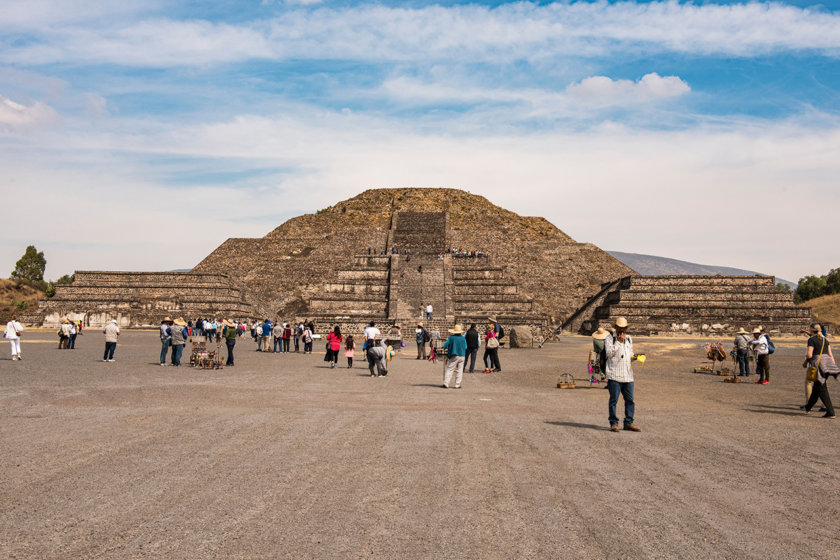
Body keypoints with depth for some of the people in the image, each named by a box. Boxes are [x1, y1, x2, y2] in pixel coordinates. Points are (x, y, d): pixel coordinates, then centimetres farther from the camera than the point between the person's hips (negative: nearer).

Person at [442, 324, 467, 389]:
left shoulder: (451, 338, -3)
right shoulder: (463, 338, 2)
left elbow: (445, 345, -2)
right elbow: (465, 347, 9)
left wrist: (445, 348, 20)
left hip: (454, 356, -1)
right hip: (462, 356, 1)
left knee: (449, 369, 0)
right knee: (459, 371, 7)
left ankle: (446, 384, -7)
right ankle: (457, 385, 5)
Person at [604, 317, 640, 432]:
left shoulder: (629, 339, 19)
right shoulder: (609, 339, 0)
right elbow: (609, 353, -14)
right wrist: (619, 341, -14)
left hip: (628, 375, 6)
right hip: (614, 375, -5)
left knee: (630, 400, 5)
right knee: (614, 400, -3)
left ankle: (628, 423, 13)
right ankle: (614, 423, 4)